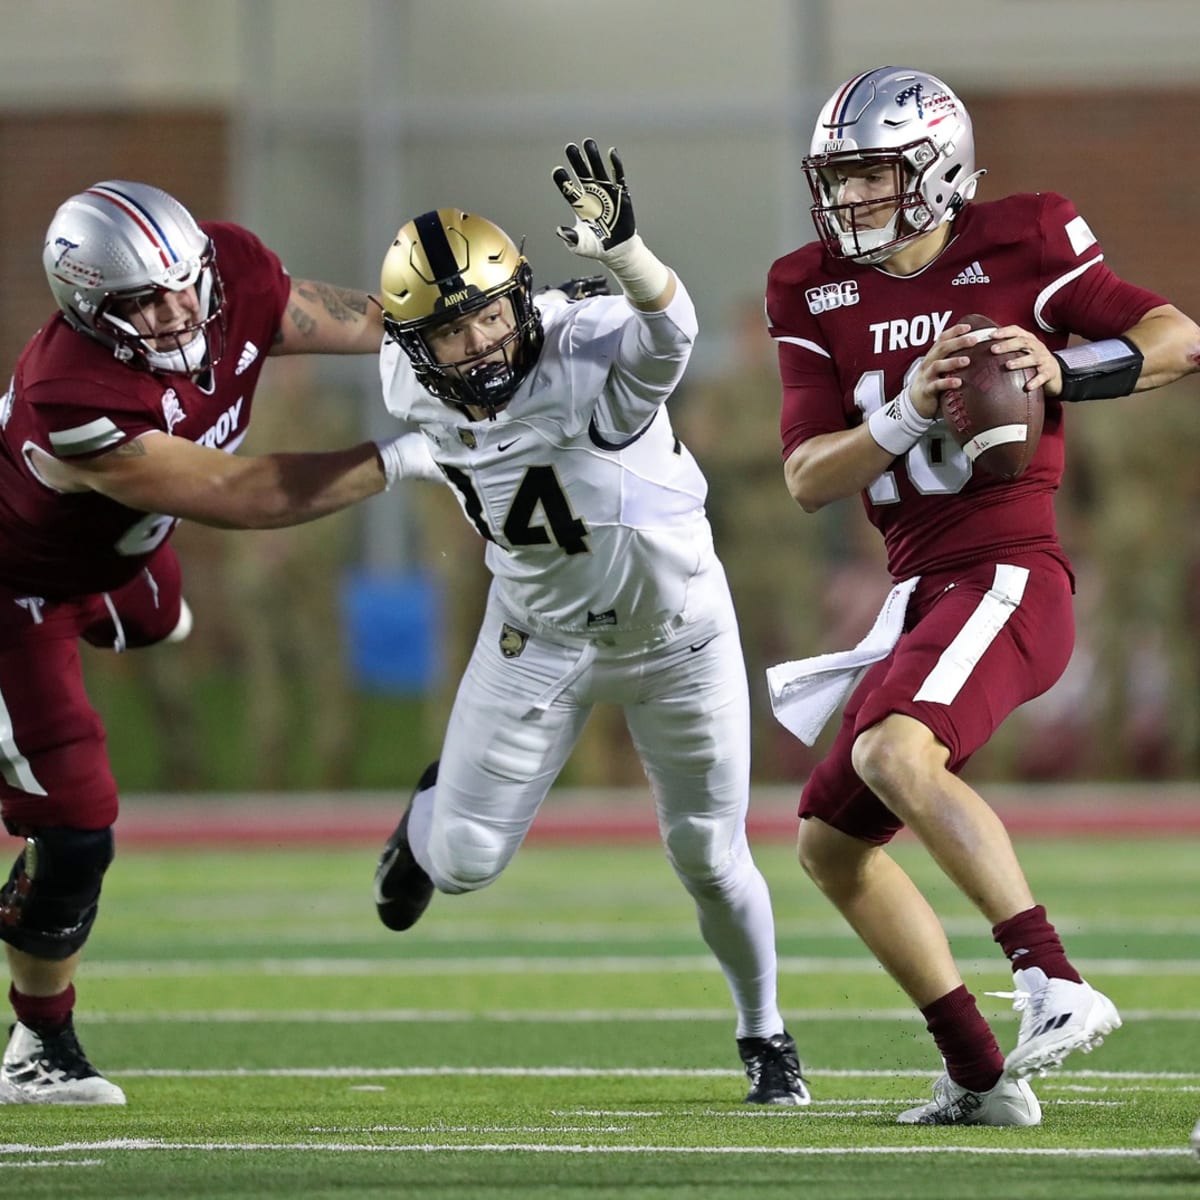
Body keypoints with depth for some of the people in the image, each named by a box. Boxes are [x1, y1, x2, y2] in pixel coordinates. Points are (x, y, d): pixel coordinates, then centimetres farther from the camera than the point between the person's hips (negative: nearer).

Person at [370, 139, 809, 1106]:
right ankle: (436, 810, 39)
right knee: (467, 862, 1)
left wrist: (621, 248, -77)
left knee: (711, 858, 5)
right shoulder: (414, 390, -17)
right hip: (541, 632, 3)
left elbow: (668, 332, -57)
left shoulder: (589, 352, -34)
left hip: (674, 625, -3)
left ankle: (764, 1035, 32)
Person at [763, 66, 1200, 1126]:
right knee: (832, 846, 9)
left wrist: (1063, 370, -19)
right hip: (921, 592, 8)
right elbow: (808, 479, 1)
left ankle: (1056, 985, -35)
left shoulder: (1016, 247, -4)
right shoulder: (816, 293, 9)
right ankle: (980, 1079, 13)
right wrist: (906, 413, -16)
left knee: (894, 753, -33)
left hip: (1009, 574, -8)